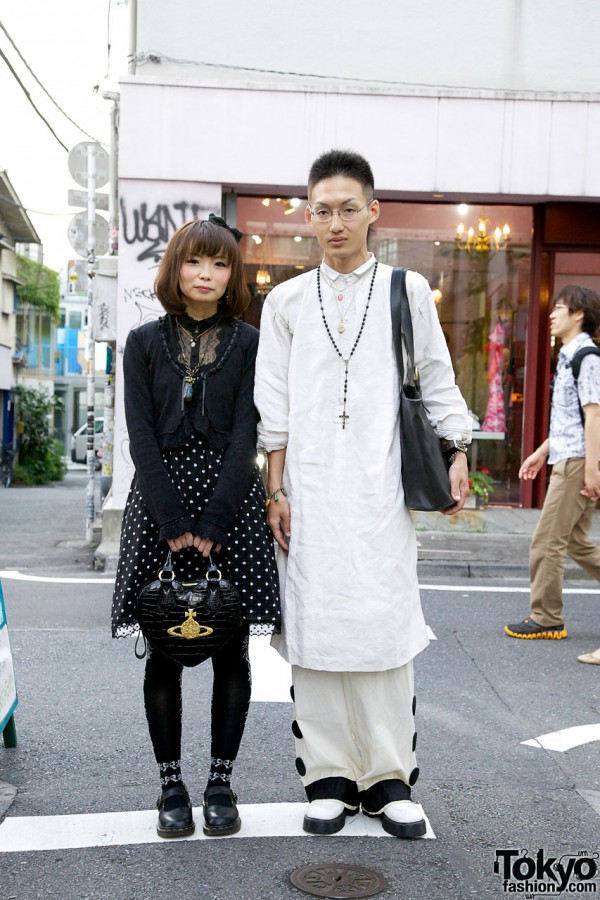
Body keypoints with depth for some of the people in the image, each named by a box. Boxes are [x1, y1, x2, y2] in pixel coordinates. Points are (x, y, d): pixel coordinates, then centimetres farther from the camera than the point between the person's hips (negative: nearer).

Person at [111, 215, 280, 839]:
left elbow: (245, 436, -3)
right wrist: (173, 522, -12)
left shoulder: (248, 343, 5)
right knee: (164, 651, 3)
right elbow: (141, 436, -1)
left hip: (232, 502, 0)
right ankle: (171, 786, 14)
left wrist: (212, 523, -13)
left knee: (231, 651, 3)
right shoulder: (145, 343, 8)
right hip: (159, 501, 1)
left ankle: (221, 784, 15)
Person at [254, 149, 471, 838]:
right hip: (310, 490, 1)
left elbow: (437, 381, 13)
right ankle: (329, 776, 12)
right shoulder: (286, 301, 11)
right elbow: (273, 406, 8)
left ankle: (390, 779, 8)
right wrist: (276, 490, 3)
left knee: (384, 624, -4)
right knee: (315, 626, 1)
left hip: (380, 487, -1)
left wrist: (456, 455, 4)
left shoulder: (408, 290, 10)